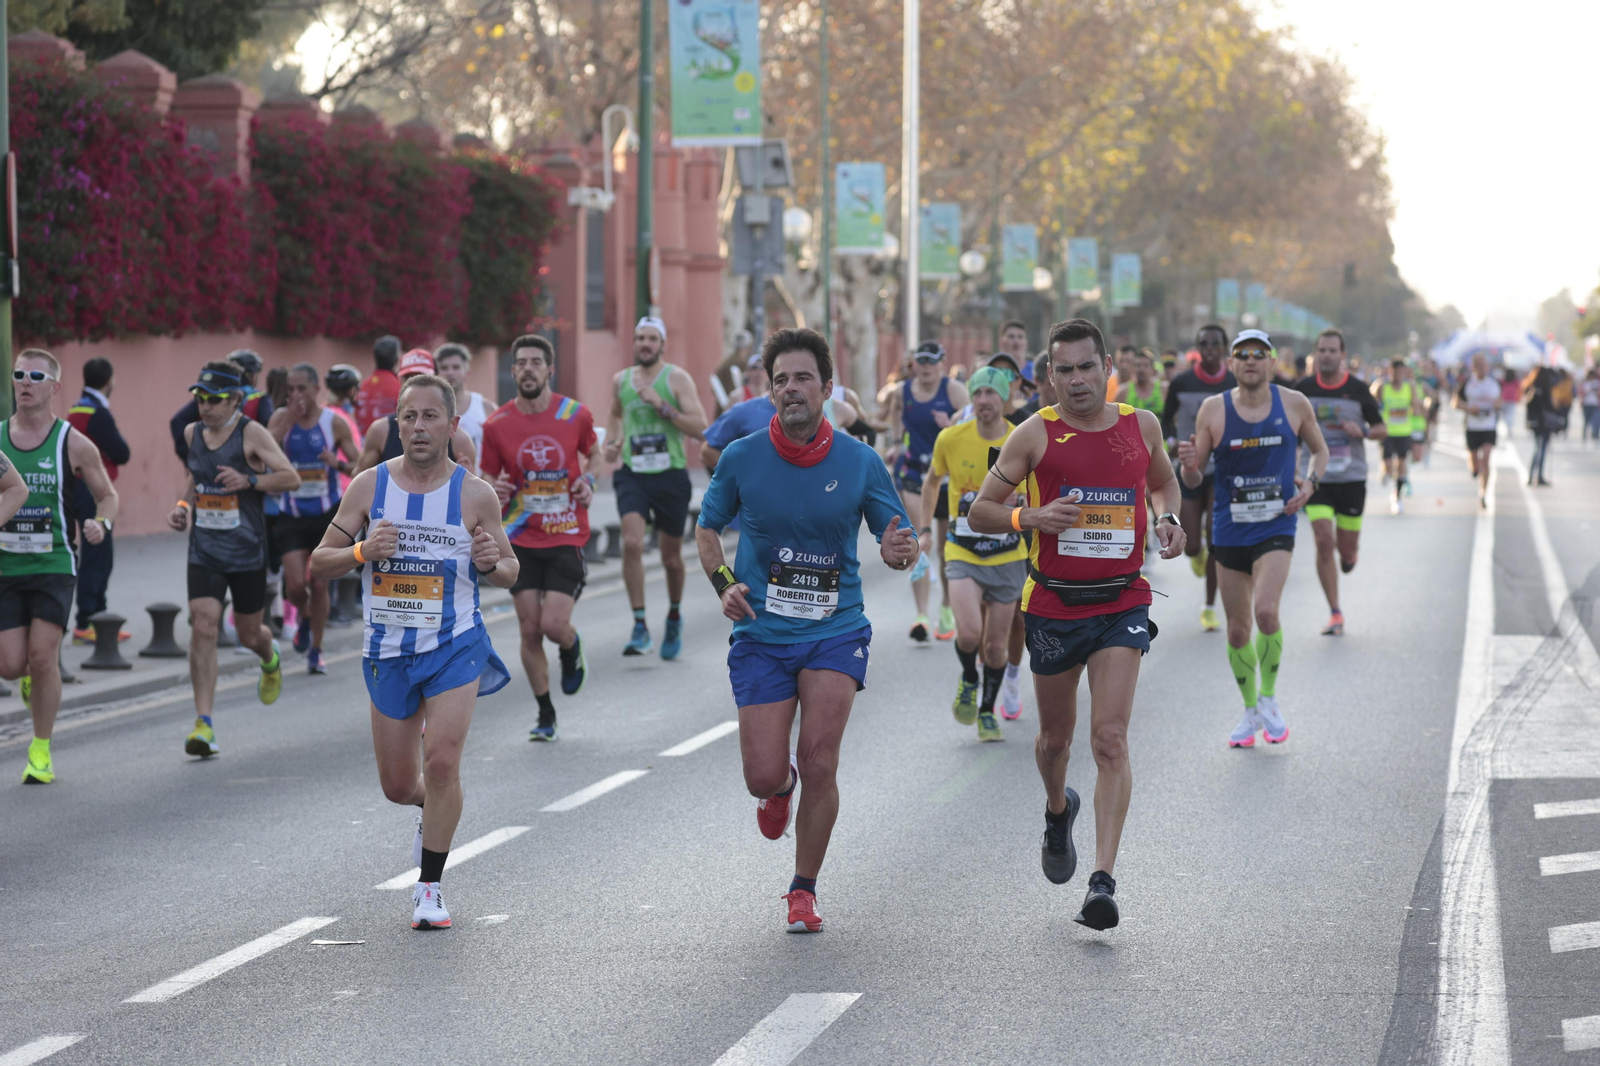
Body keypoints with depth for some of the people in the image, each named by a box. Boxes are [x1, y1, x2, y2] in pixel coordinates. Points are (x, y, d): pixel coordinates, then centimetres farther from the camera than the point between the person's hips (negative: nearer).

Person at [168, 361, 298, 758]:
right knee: (203, 628, -14)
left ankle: (270, 660, 51)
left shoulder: (251, 434, -10)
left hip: (247, 551, -3)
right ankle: (203, 722, -15)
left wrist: (250, 480, -24)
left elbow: (291, 478, -11)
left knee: (248, 634, 11)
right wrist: (184, 505, 7)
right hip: (204, 551, 3)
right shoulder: (193, 434, 6)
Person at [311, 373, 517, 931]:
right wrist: (363, 551, -18)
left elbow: (509, 573, 6)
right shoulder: (369, 486, -2)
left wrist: (490, 563, -17)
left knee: (442, 763, -18)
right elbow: (318, 564, 2)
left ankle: (429, 886, -4)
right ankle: (434, 809, 46)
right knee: (399, 786, 9)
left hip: (456, 645, -2)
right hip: (388, 651, 2)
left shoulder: (475, 495, -5)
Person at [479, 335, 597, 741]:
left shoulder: (577, 415, -4)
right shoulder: (497, 426, -4)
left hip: (567, 537, -1)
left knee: (554, 624, -11)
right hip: (521, 540, 1)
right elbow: (489, 482, 6)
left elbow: (591, 453, 17)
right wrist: (494, 493, -17)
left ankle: (571, 650, 27)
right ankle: (545, 715, 15)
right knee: (530, 629, 0)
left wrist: (588, 482, -3)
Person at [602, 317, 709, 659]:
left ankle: (674, 616, 37)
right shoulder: (620, 381, 8)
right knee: (632, 543, -21)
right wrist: (611, 442, 10)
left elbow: (700, 428, -12)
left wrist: (661, 405, -19)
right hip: (632, 474, 2)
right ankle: (640, 626, -18)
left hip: (670, 475, -2)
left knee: (671, 557, 9)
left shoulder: (676, 378, -4)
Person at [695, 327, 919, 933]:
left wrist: (899, 552, -21)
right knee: (764, 777, -4)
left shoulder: (860, 462, -3)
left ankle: (804, 891, 8)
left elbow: (897, 541, 4)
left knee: (819, 765, -12)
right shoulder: (741, 458, -3)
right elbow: (707, 529, 11)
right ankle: (780, 787, 37)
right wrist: (723, 583, -7)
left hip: (835, 632, -1)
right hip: (761, 634, 1)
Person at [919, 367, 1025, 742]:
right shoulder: (951, 439, -6)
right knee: (969, 633, -21)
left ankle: (988, 712, 29)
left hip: (1008, 557, 1)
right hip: (963, 554, -1)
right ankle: (968, 680, 12)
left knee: (996, 646, 5)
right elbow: (932, 481, 13)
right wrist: (924, 529, 10)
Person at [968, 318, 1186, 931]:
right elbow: (981, 512, -1)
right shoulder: (1036, 434, -5)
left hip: (1122, 604, 0)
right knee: (1055, 737, 16)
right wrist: (1030, 517, -20)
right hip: (1053, 605, 0)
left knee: (1110, 740, -13)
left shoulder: (1142, 426, 3)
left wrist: (1169, 518, 3)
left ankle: (1103, 882, -17)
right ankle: (1058, 811, 51)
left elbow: (1162, 481, 24)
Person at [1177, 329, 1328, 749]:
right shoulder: (1214, 410, -2)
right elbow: (1193, 482, 2)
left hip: (1276, 527, -2)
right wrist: (1188, 464, -22)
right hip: (1230, 530, 2)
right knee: (1237, 629, 8)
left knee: (1266, 611, -23)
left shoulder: (1294, 405, -1)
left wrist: (1311, 481, -4)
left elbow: (1320, 450, 16)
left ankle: (1269, 698, -1)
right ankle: (1250, 711, 27)